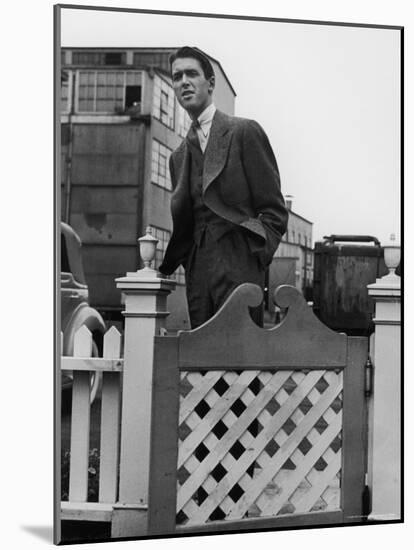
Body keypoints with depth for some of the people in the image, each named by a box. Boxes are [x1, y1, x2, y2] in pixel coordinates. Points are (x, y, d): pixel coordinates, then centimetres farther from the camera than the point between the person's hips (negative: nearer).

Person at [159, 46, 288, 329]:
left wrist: (255, 258, -13)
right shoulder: (179, 155, 20)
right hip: (197, 271, 6)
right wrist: (166, 264, 4)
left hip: (237, 266, -6)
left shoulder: (244, 131, 2)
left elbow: (274, 210, -2)